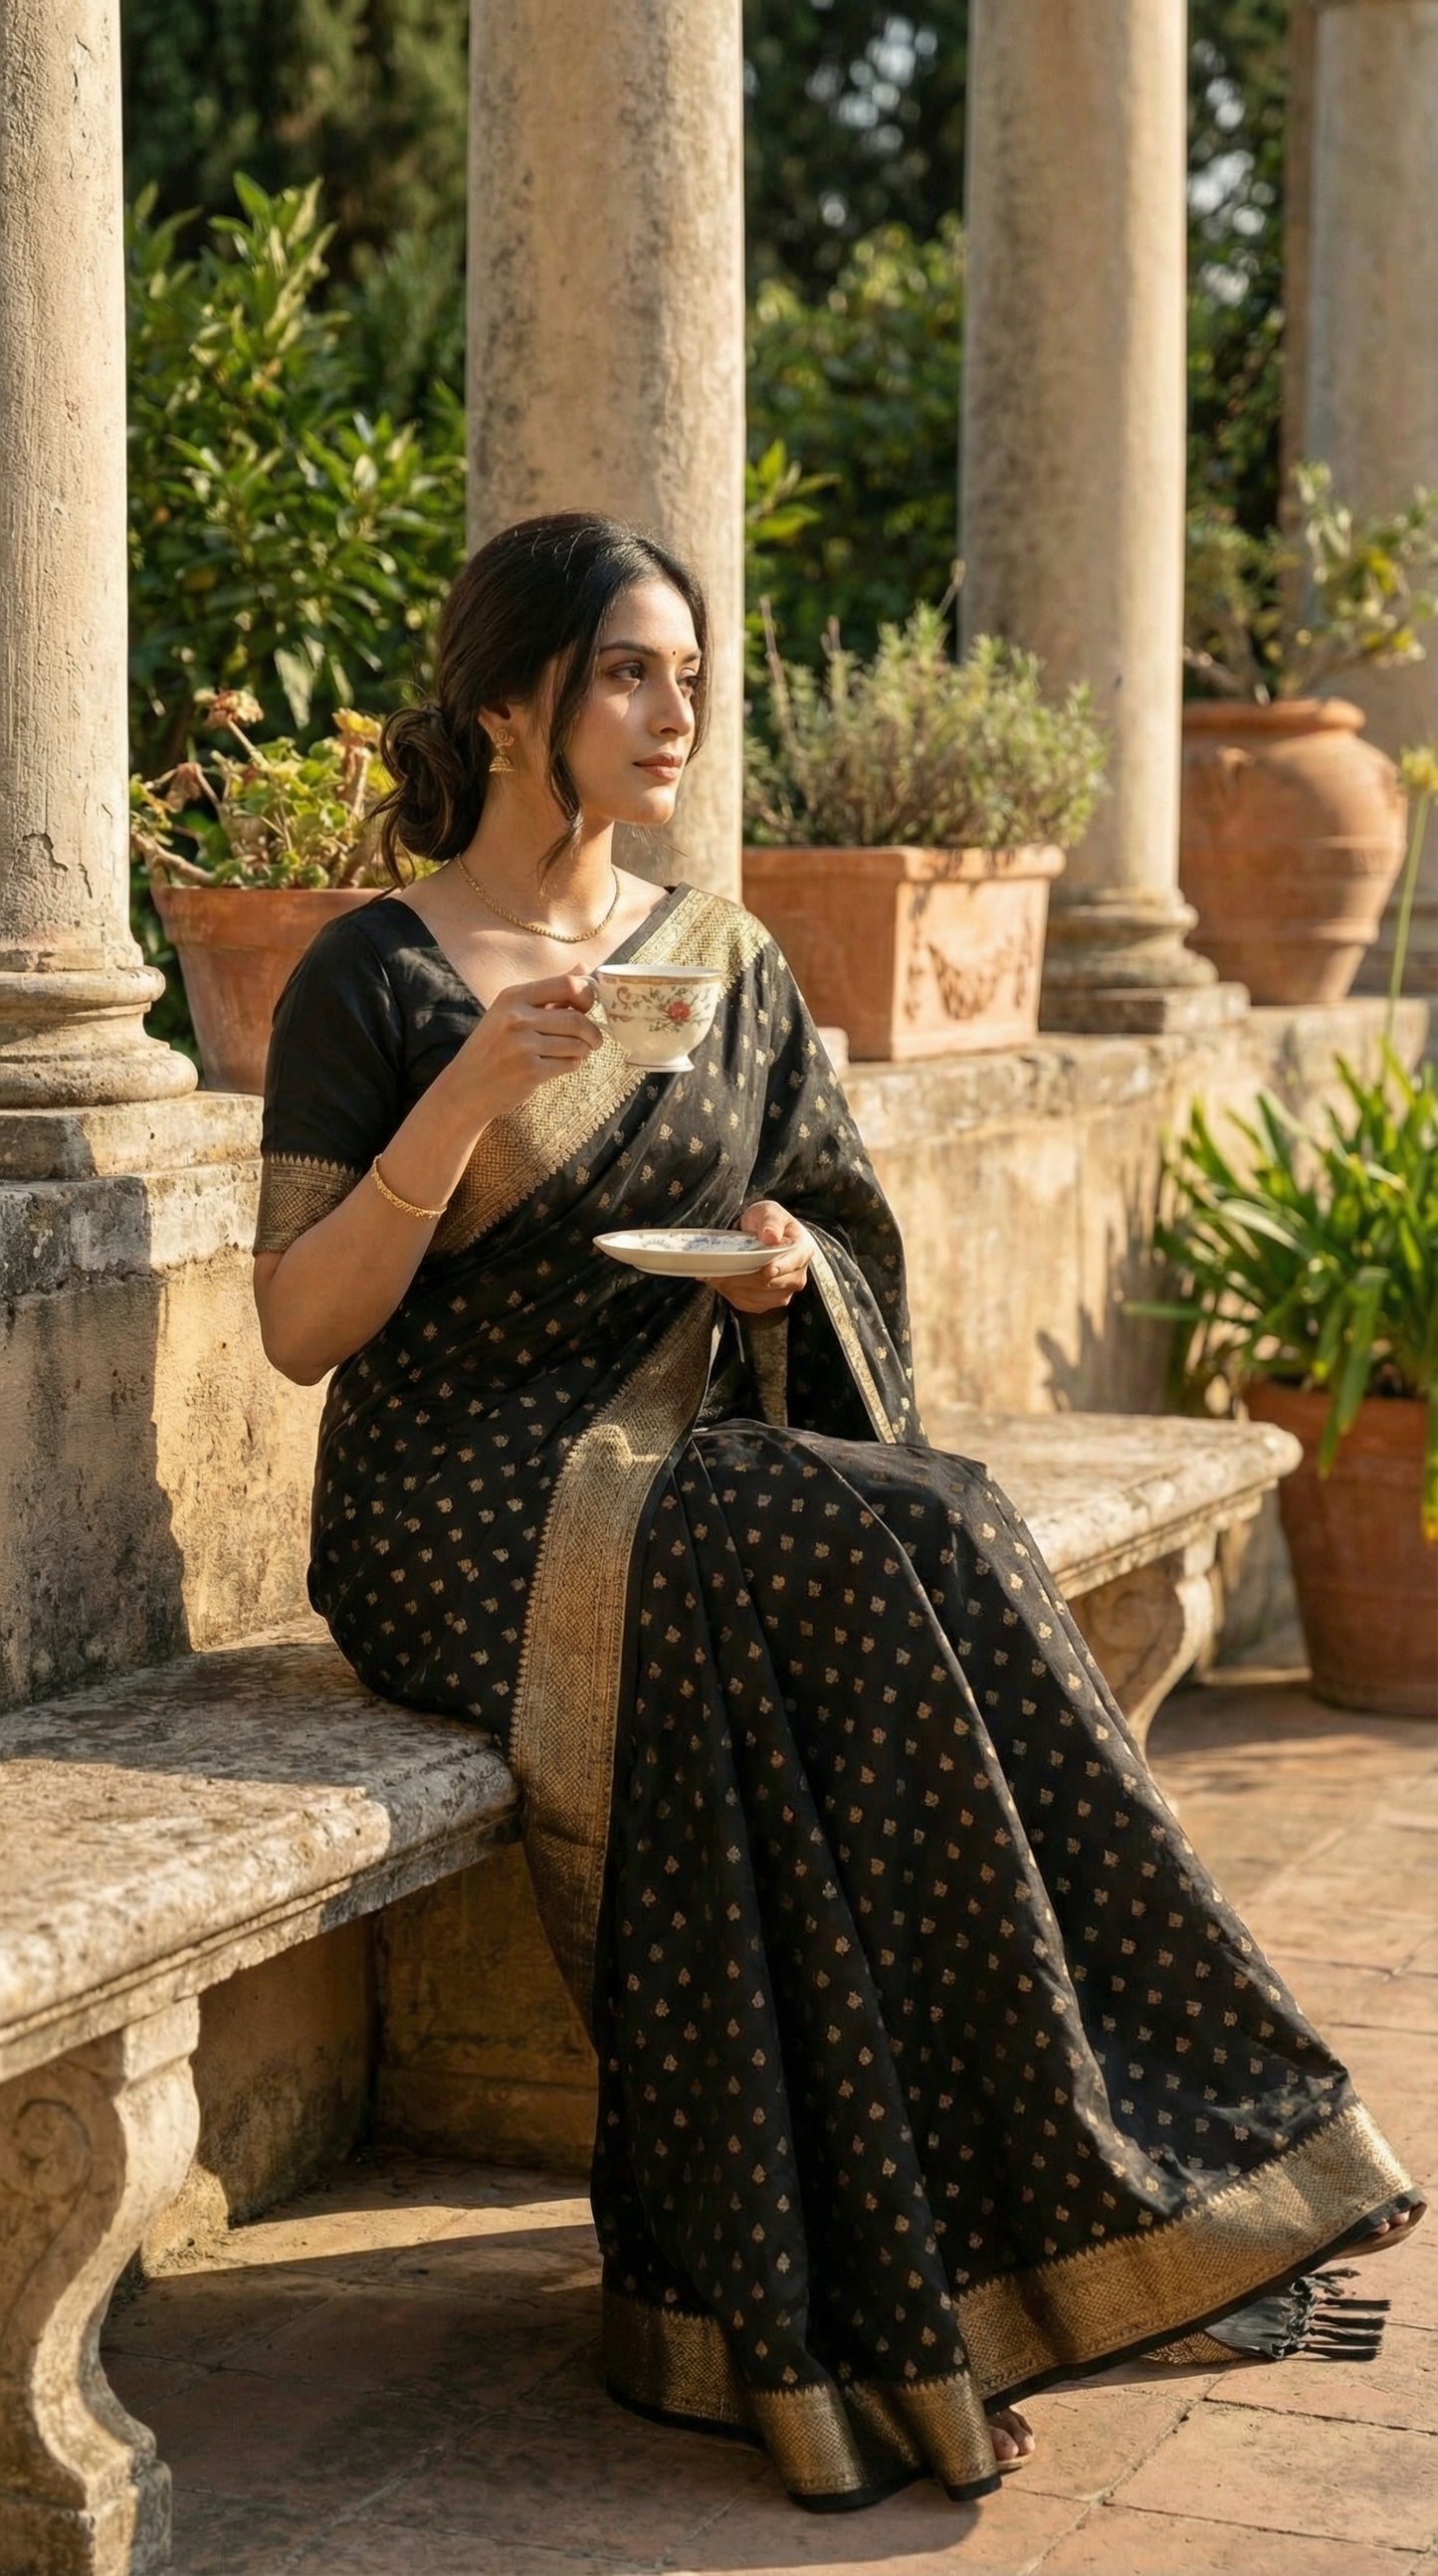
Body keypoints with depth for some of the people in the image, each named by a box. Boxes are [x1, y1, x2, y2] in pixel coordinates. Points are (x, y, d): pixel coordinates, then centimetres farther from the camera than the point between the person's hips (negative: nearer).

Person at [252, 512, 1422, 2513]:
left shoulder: (727, 965, 13)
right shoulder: (375, 979, -2)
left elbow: (848, 1253, 18)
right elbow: (299, 1330, -8)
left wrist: (791, 1265, -6)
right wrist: (471, 1096, -19)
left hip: (691, 1479, 5)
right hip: (466, 1520, -5)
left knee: (919, 1542, -27)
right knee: (877, 1553, -30)